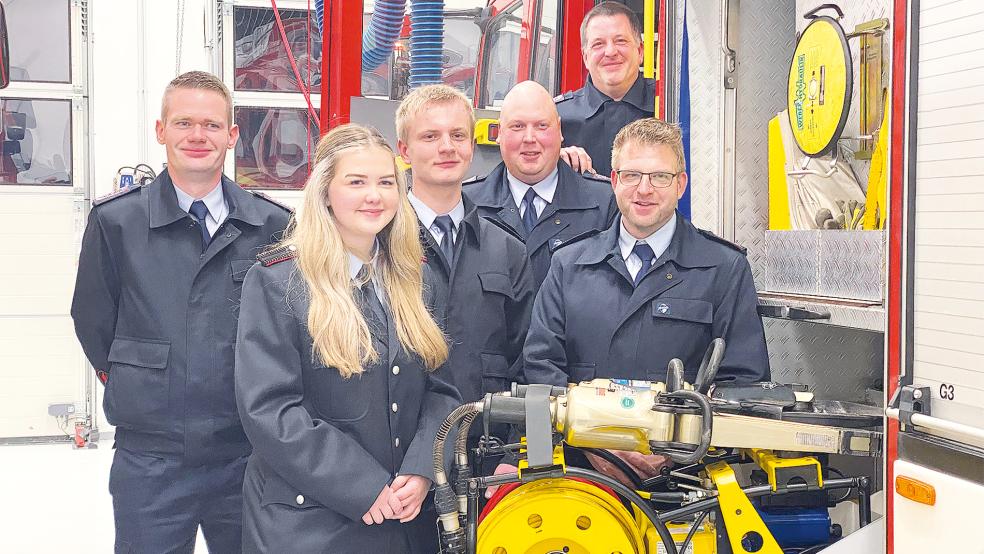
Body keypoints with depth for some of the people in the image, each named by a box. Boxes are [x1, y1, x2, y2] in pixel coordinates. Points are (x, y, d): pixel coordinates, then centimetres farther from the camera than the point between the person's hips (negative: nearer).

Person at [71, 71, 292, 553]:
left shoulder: (273, 224, 0)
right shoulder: (115, 220, -2)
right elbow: (93, 322, 6)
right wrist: (143, 390, 8)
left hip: (246, 455, 1)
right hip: (150, 460, -1)